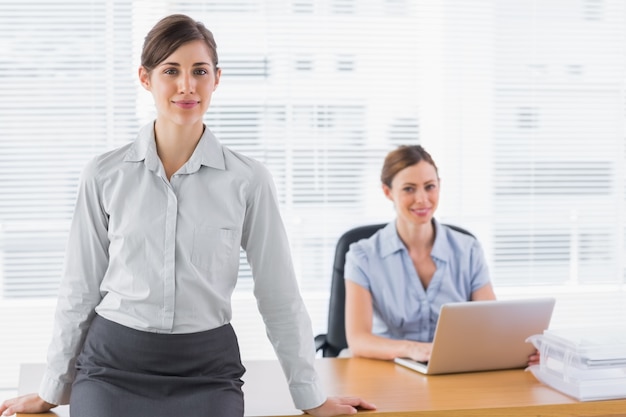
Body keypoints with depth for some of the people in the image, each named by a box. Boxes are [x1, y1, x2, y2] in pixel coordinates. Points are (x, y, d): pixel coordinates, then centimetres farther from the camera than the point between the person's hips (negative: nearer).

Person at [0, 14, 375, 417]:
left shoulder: (248, 179, -3)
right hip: (113, 368, 1)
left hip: (208, 370, 0)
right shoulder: (105, 175, -1)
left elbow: (279, 296, 2)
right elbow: (80, 291, 7)